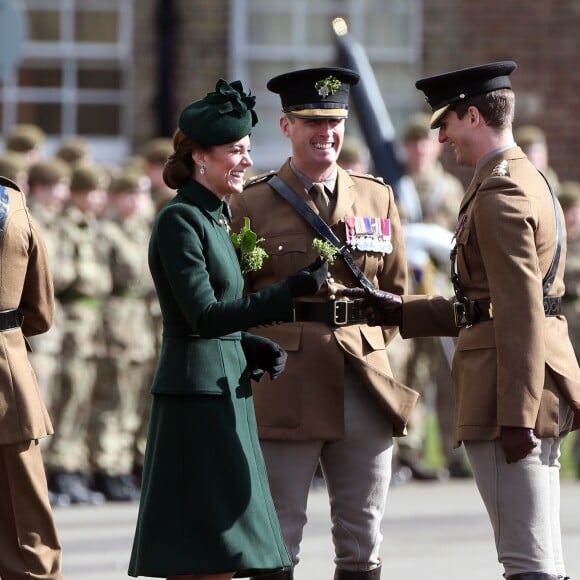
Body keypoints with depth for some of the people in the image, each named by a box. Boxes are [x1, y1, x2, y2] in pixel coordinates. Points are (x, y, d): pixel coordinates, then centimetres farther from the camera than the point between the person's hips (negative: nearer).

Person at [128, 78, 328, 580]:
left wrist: (253, 349, 4)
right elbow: (202, 315, -20)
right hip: (196, 397, -9)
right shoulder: (179, 220, -12)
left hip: (225, 393, 9)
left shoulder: (217, 218, 16)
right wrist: (291, 292, -23)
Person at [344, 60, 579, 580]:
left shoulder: (500, 194, -14)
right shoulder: (530, 180, 18)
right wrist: (403, 312, 22)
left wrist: (516, 416, -22)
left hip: (512, 390, -11)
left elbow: (520, 312, -20)